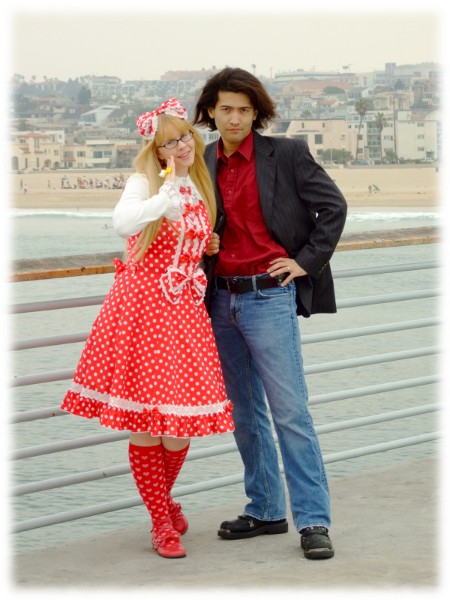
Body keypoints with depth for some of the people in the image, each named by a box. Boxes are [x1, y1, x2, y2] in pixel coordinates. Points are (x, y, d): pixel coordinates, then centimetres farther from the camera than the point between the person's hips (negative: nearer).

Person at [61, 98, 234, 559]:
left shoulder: (201, 188, 14)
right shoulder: (145, 182, -5)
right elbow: (122, 223, -26)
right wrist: (169, 193, -32)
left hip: (184, 310, 5)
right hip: (141, 308, -5)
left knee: (183, 419, 3)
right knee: (145, 421, -2)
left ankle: (163, 497, 32)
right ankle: (161, 523, 12)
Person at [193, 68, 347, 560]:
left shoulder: (285, 155, -5)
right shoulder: (203, 164, 9)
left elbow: (333, 206, -2)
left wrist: (307, 262, -5)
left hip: (269, 296, -5)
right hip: (222, 300, 6)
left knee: (289, 411, -8)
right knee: (244, 412, 11)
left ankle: (313, 521, -6)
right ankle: (265, 510, 22)